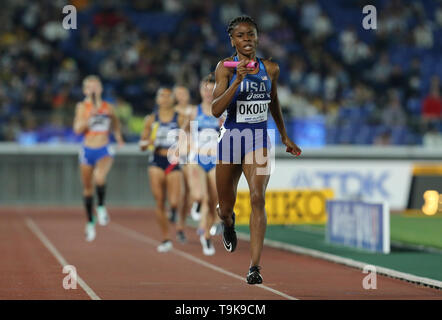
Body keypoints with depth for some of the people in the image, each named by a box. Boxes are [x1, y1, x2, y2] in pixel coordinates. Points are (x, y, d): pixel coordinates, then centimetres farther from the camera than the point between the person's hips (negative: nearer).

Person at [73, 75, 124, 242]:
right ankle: (90, 223, 27)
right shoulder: (82, 107, -2)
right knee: (87, 189, 10)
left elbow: (116, 123, 23)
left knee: (99, 178, -31)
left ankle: (101, 207, -7)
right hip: (87, 151, 1)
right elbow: (77, 129, -13)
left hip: (104, 151, -1)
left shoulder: (108, 107, 4)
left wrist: (118, 136, 10)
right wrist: (90, 115, -22)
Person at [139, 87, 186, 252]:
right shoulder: (151, 119, 8)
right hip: (157, 162, 1)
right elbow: (142, 145, 12)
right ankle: (166, 240, 8)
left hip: (174, 162, -1)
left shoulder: (180, 119, 3)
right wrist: (147, 143, -10)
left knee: (174, 203, -14)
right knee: (159, 202, -1)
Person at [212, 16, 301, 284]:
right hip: (231, 138, -1)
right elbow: (216, 109, -17)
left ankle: (255, 266, -23)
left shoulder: (271, 68, 4)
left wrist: (285, 137, 27)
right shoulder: (225, 67, -6)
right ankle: (229, 222, 53)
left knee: (258, 197, -21)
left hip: (259, 138, 1)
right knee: (225, 208, 12)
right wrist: (237, 80, -27)